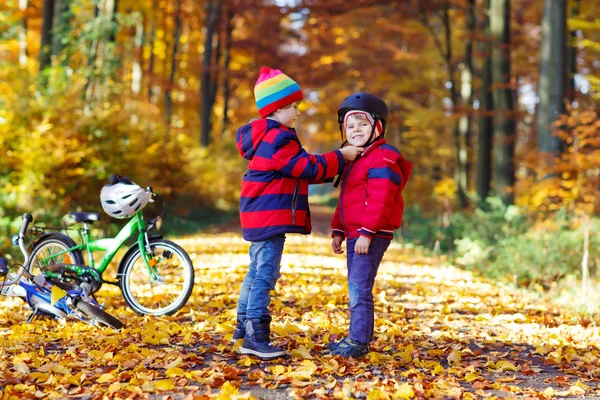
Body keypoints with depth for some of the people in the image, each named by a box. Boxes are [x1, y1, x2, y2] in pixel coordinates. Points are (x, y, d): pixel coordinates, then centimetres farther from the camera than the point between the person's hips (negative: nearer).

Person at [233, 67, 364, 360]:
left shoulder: (268, 137, 17)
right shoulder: (277, 139, -17)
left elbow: (300, 170, 16)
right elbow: (308, 168, -17)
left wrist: (336, 162, 9)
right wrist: (340, 157, -7)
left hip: (262, 216, 11)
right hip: (270, 217, -11)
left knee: (257, 271, 19)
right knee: (265, 274, -9)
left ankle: (244, 325, 29)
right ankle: (255, 337, -7)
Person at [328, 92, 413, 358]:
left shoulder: (383, 159, -11)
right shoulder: (354, 160, 21)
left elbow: (380, 200, -21)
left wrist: (367, 232, -24)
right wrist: (338, 231, 20)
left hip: (371, 237, -10)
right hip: (354, 235, 10)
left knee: (359, 288, -11)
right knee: (355, 288, 13)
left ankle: (358, 342, -7)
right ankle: (357, 338, 21)